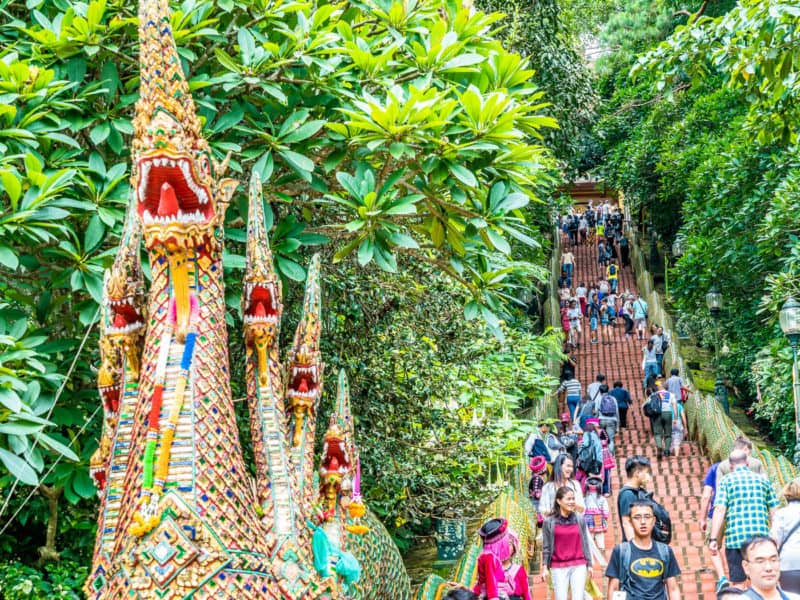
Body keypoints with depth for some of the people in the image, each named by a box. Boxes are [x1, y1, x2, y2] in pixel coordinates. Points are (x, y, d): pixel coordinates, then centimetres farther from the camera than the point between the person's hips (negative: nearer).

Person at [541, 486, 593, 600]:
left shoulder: (580, 519, 3)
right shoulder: (549, 522, -3)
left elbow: (585, 543, 8)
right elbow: (546, 546, 1)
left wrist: (589, 564, 9)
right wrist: (545, 567, 0)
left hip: (579, 566, 1)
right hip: (558, 568, -1)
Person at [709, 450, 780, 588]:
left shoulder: (726, 480, 3)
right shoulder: (763, 479, 12)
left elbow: (719, 510, -9)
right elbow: (774, 511, 9)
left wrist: (713, 539, -11)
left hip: (735, 537, -2)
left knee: (738, 582, 4)